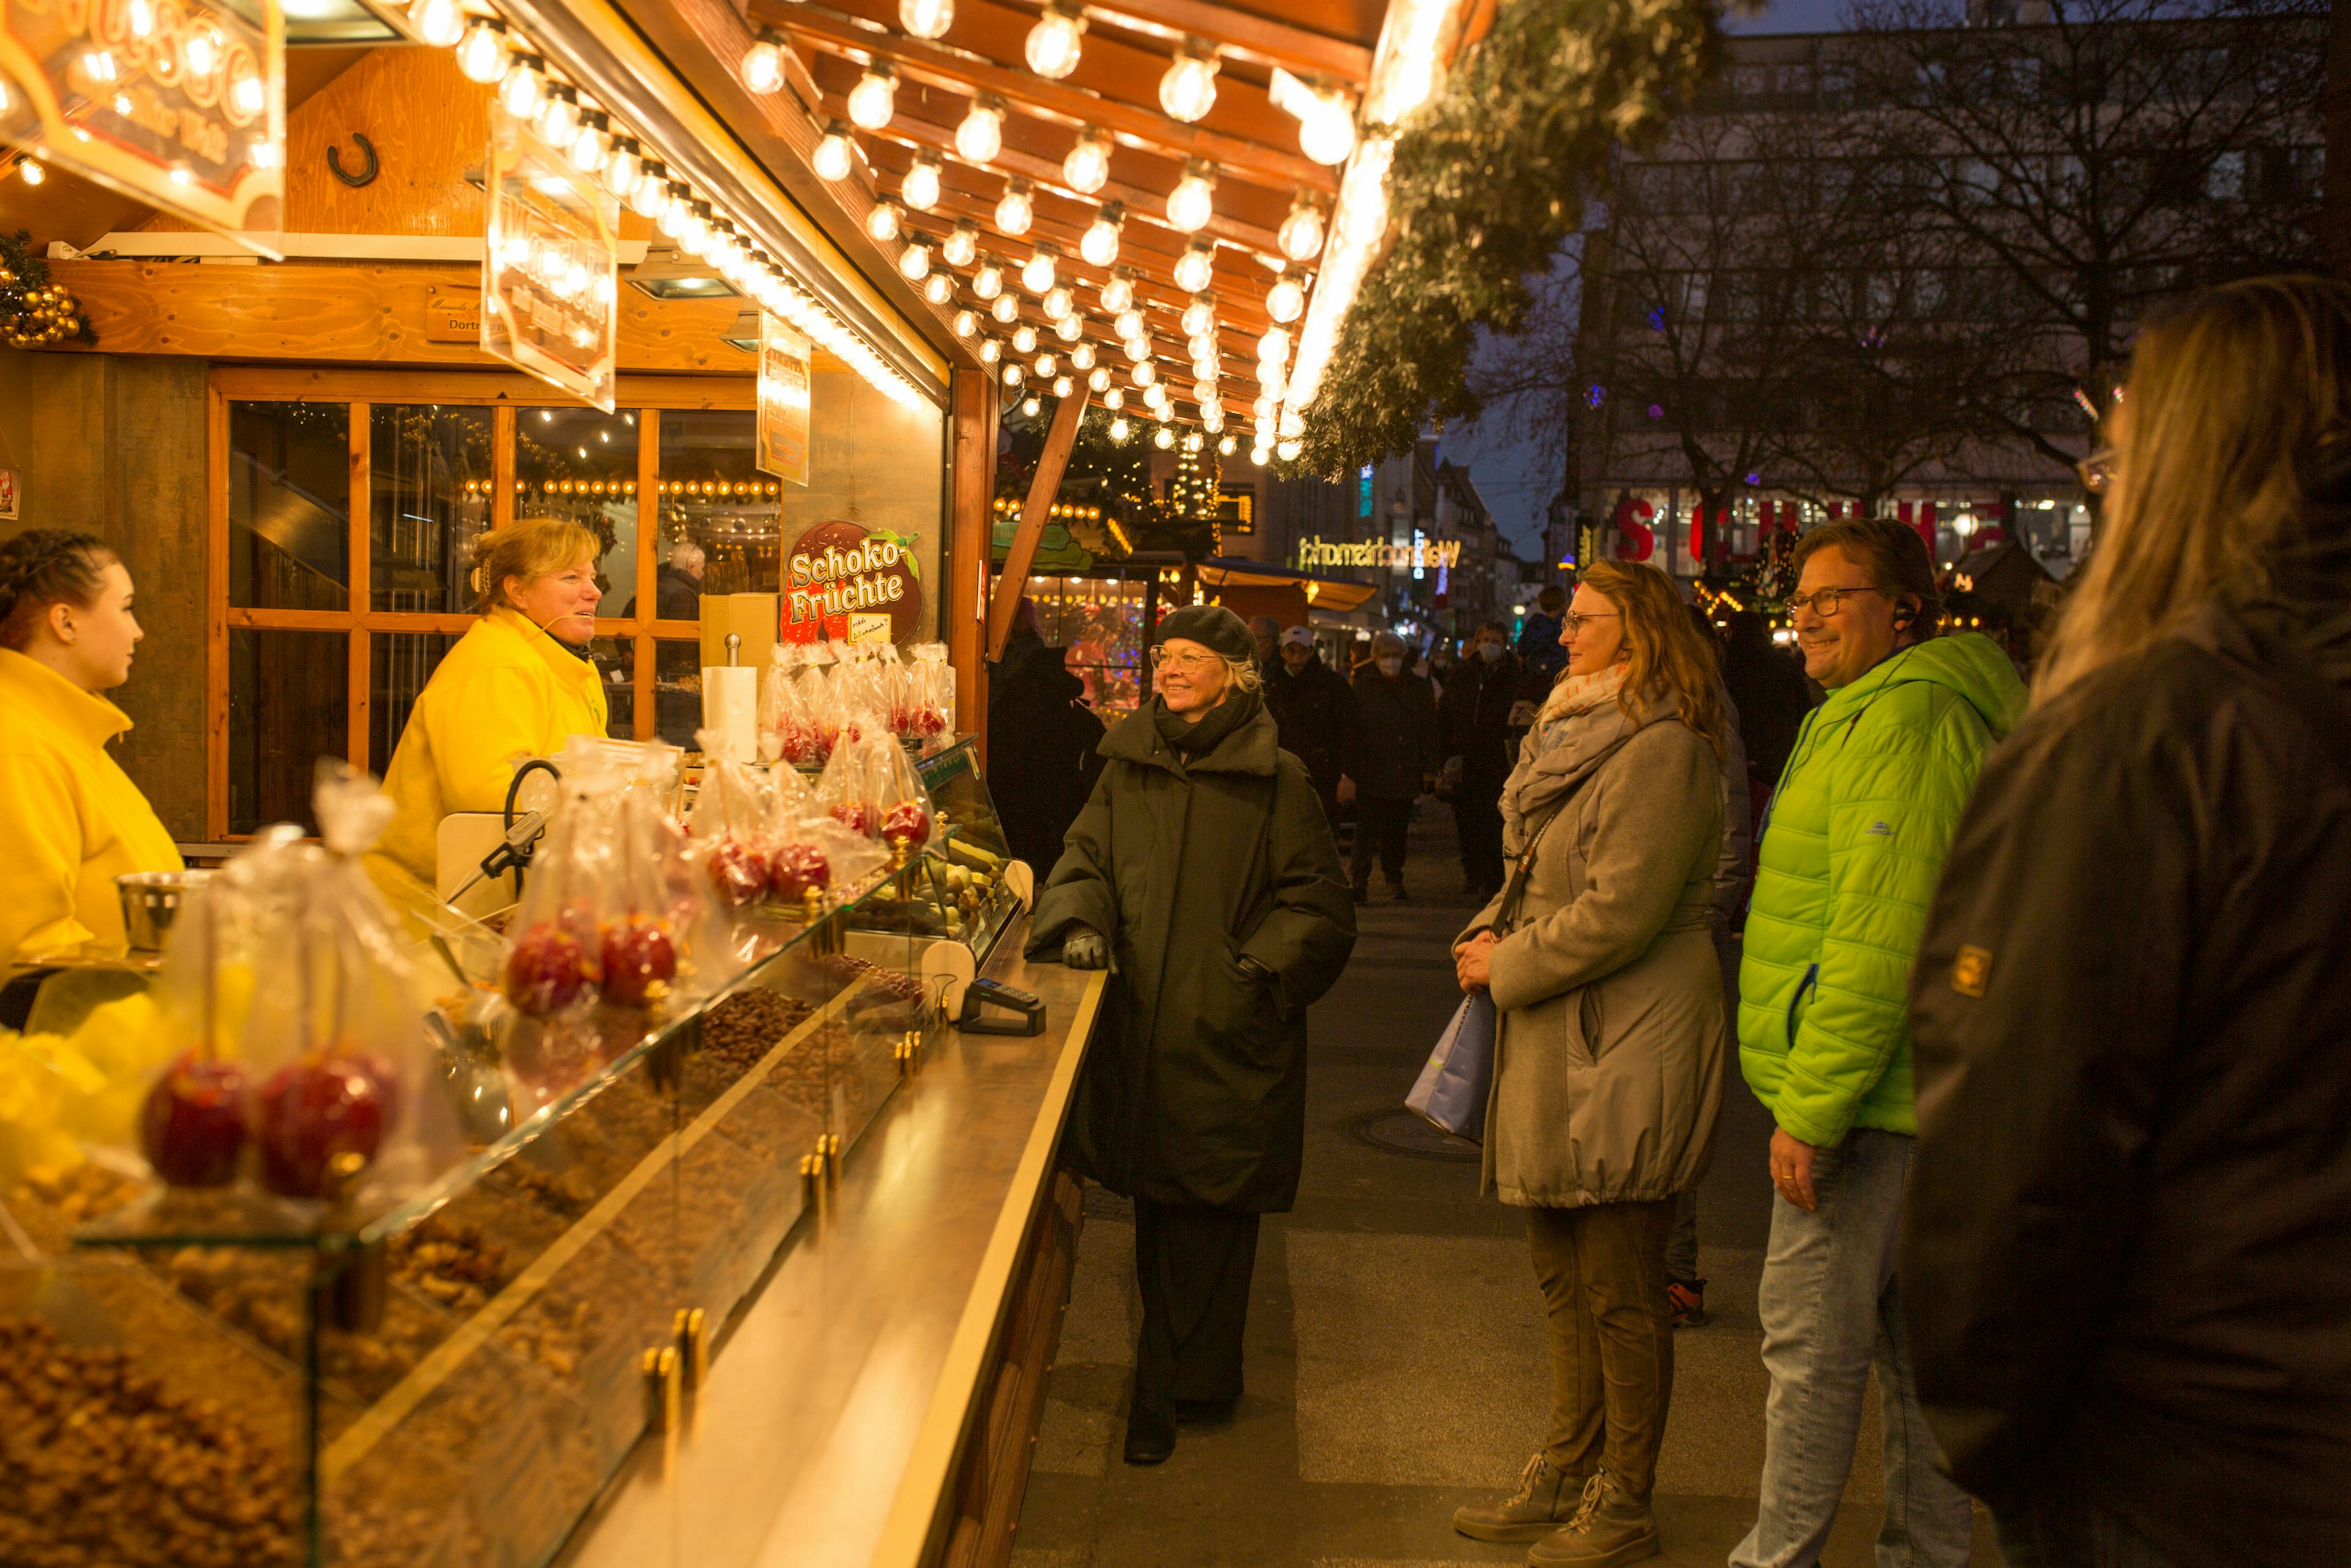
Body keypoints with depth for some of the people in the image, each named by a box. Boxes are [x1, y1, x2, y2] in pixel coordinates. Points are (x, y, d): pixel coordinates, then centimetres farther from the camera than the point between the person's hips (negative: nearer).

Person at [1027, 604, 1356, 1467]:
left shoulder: (1276, 780, -2)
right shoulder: (1129, 767, 10)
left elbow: (1319, 907, -1)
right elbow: (1083, 858, 17)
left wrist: (1257, 972, -12)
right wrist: (1082, 922, -3)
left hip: (1228, 1036, -4)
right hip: (1140, 1027, 4)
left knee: (1207, 1218, 0)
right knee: (1157, 1203, 9)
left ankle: (1169, 1390, 12)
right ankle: (1191, 1376, 26)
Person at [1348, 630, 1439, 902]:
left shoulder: (1419, 688, 10)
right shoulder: (1363, 686, 3)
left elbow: (1429, 731, 11)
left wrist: (1429, 770, 6)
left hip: (1405, 774, 3)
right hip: (1371, 774, -3)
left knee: (1398, 831, 11)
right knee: (1367, 828, -7)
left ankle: (1395, 879, 24)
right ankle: (1360, 882, -7)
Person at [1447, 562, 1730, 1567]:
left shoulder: (1660, 751, -16)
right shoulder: (1580, 734, 16)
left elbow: (1619, 912, -22)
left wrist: (1507, 968, -12)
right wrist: (1491, 930, 4)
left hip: (1628, 1049, -10)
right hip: (1560, 1044, 10)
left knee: (1620, 1289, 2)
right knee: (1563, 1277, 18)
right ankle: (1567, 1475, 32)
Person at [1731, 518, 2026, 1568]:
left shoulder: (1902, 716, -16)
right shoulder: (1893, 709, 18)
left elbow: (1881, 936, -23)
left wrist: (1813, 1107, -21)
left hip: (1863, 1089, -11)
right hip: (1906, 1090, 11)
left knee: (1810, 1341, -2)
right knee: (1909, 1334, 17)